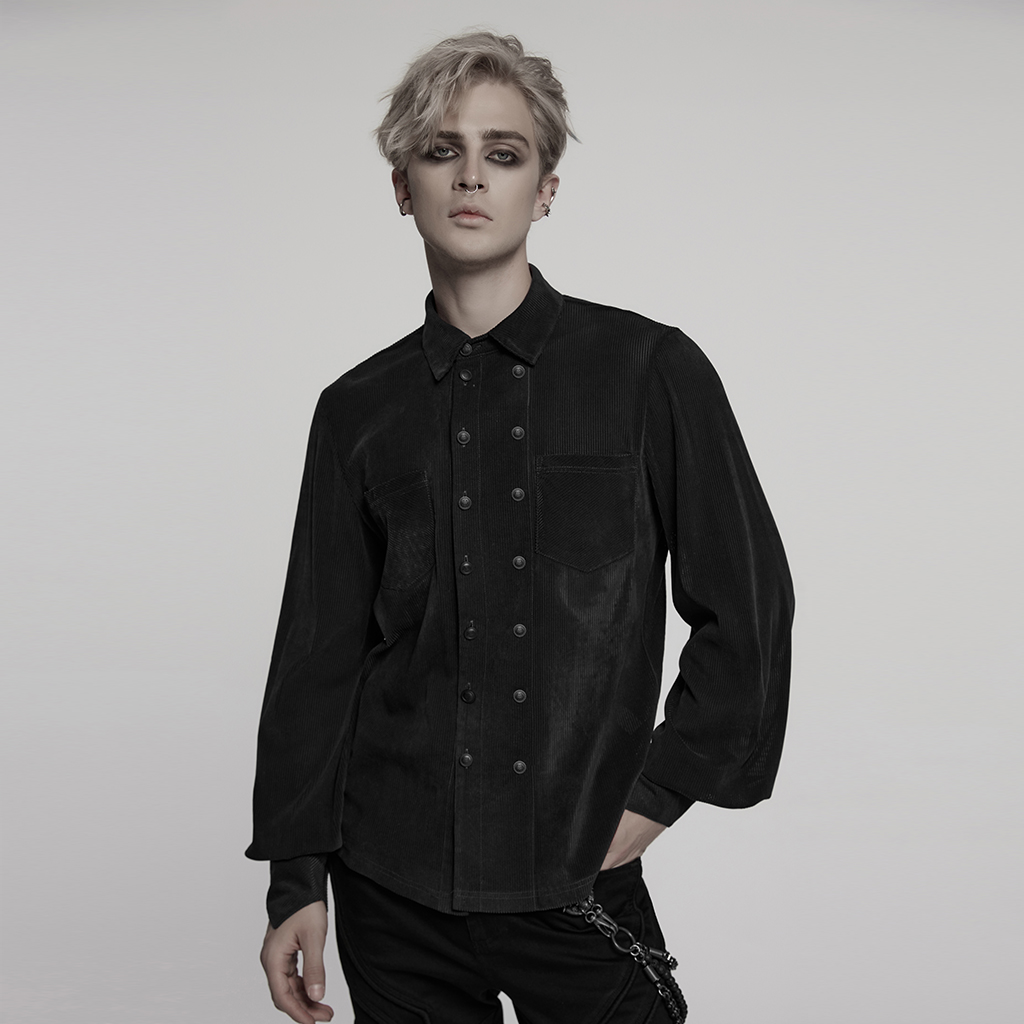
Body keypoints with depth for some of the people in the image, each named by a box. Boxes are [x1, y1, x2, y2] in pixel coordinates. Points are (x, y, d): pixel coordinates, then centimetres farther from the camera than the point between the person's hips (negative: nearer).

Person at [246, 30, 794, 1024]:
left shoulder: (651, 372, -3)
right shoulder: (360, 410, 3)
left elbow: (747, 609, 0)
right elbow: (318, 653, 6)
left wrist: (655, 797, -2)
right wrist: (296, 879, 5)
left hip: (580, 880, -2)